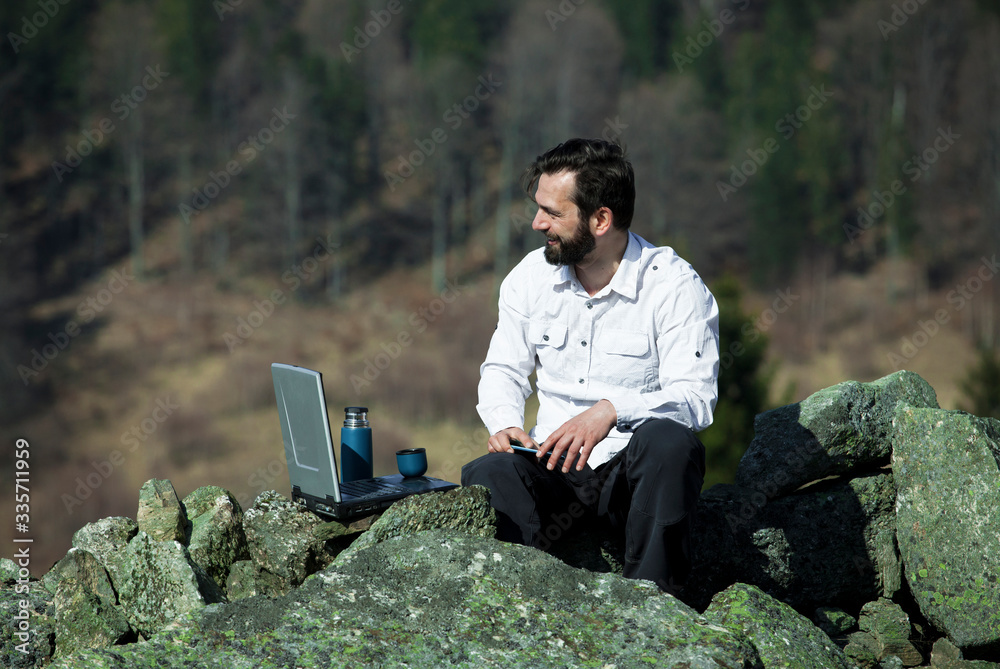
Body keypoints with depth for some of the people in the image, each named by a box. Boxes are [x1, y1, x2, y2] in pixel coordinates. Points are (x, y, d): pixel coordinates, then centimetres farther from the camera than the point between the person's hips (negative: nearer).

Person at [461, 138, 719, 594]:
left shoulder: (675, 285, -8)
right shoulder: (530, 276, 7)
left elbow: (695, 397, -15)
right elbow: (504, 369, 17)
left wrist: (612, 410, -32)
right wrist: (506, 423, -7)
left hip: (635, 471, -2)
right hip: (553, 462, 3)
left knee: (670, 441, -37)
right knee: (486, 478, -30)